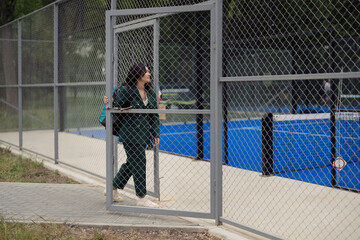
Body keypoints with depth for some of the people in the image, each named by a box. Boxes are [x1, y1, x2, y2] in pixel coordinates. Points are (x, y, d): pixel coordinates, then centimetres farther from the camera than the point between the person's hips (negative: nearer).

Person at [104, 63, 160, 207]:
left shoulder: (150, 92, 9)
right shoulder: (125, 90, -11)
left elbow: (154, 115, 13)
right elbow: (116, 107, -3)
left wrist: (156, 134, 10)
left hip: (143, 133, 7)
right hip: (130, 133, -7)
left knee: (131, 163, 15)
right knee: (138, 164, -5)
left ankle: (113, 188, 34)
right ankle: (141, 198, 5)